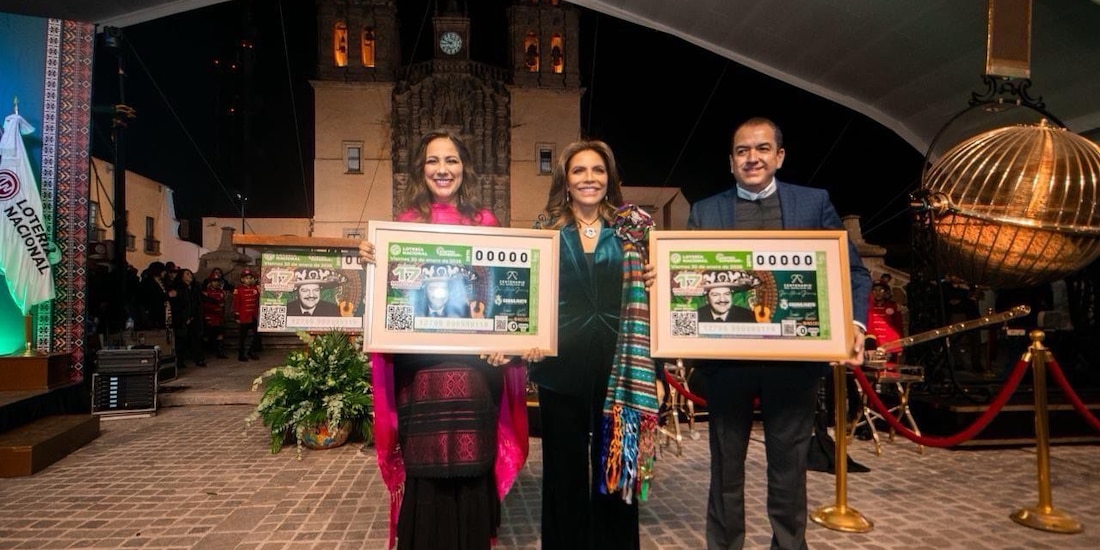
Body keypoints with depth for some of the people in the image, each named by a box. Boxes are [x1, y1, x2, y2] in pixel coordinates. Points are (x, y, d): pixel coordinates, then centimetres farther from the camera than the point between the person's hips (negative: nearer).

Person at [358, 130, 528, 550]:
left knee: (471, 472, 6)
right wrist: (370, 262, -14)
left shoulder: (485, 222, 8)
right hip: (419, 366, 0)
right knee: (425, 474, 4)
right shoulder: (406, 222, 7)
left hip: (474, 365, 1)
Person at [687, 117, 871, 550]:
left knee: (789, 467, 15)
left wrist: (855, 323, -14)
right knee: (726, 468, 15)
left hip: (794, 359, 0)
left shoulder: (815, 203, 4)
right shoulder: (705, 212, 6)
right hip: (726, 358, 1)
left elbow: (852, 271, 2)